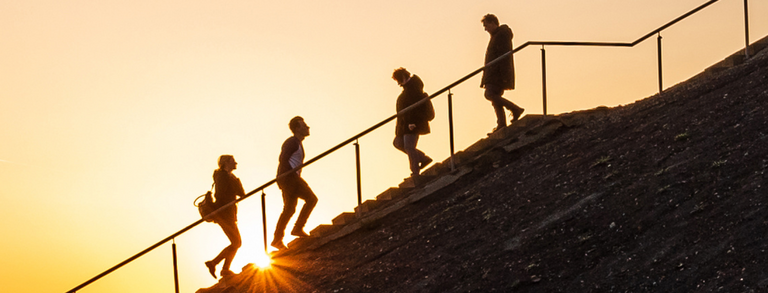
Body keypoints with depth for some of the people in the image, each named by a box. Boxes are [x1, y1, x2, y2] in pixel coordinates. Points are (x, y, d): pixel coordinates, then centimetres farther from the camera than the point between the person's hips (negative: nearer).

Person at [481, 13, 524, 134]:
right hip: (494, 74, 11)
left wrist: (504, 75, -25)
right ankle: (501, 125, 2)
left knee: (490, 95, -19)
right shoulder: (496, 35, 22)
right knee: (495, 97, 5)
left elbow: (504, 56, -19)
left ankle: (515, 109, -15)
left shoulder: (502, 35, -11)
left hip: (498, 74, -11)